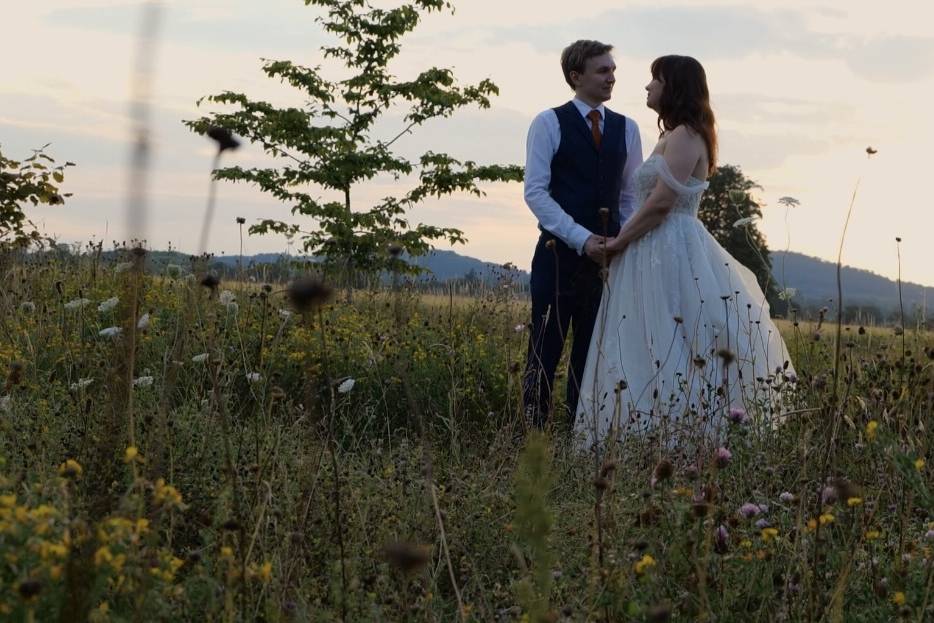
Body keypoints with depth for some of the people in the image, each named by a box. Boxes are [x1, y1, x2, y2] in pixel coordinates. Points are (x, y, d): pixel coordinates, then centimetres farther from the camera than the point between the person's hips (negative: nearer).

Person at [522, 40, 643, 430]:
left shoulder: (626, 128, 13)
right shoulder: (549, 124, -1)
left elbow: (630, 195, 17)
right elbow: (535, 191, -7)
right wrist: (582, 238, -15)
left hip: (608, 254, 4)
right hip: (560, 253, -4)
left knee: (593, 354, 6)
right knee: (545, 353, -4)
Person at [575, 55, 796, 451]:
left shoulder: (684, 136, -12)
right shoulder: (674, 137, 20)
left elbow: (661, 202, -18)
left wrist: (619, 240, -9)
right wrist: (624, 236, 11)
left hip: (671, 254, -10)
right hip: (659, 253, 10)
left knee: (668, 349, -11)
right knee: (655, 350, 7)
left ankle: (677, 442, -11)